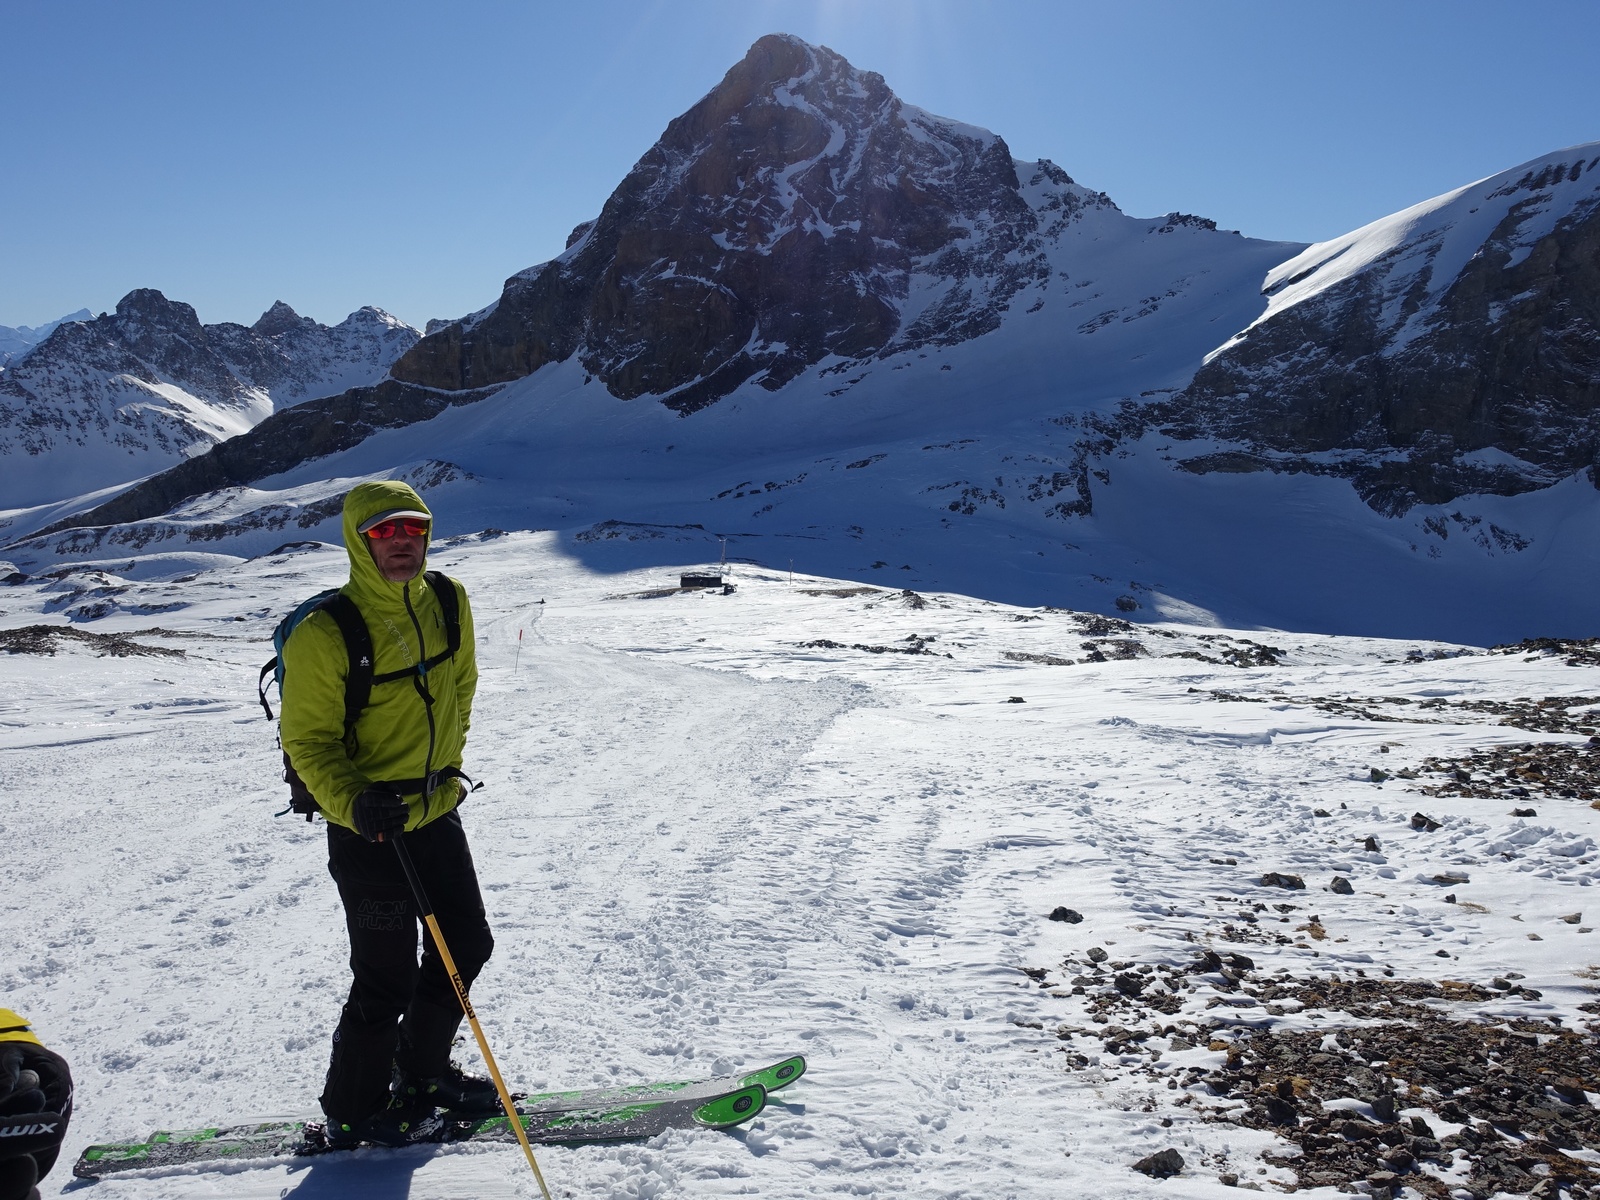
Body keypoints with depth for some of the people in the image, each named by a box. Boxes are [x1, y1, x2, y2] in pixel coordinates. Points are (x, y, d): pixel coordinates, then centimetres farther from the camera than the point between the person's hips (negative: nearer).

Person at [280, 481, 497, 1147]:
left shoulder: (447, 602, -1)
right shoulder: (325, 633, -20)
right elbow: (308, 740, -14)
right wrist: (355, 804, -30)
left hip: (437, 810, 7)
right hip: (367, 829, -7)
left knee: (467, 946, 17)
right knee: (387, 980, 2)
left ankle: (420, 1071, 40)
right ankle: (353, 1112, 25)